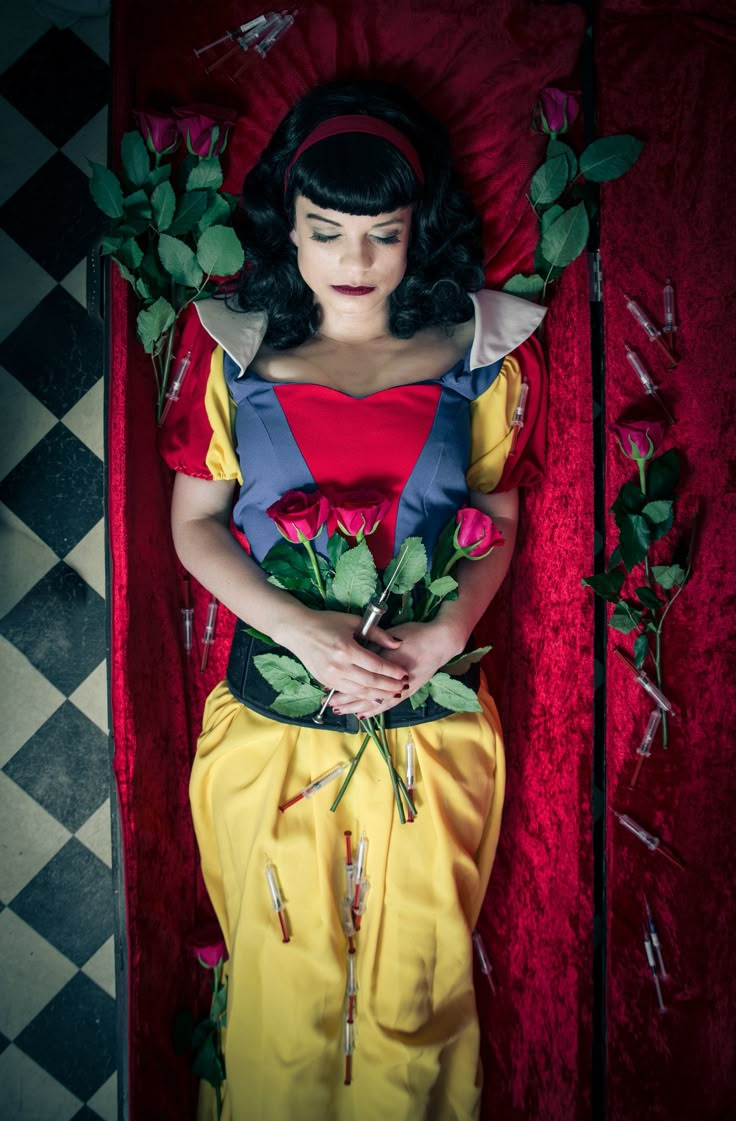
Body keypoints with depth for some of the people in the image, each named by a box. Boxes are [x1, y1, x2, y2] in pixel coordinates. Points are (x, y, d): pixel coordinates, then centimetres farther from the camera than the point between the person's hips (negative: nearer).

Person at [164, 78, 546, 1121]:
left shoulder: (476, 355, 1)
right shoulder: (239, 351, 0)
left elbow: (499, 518, 6)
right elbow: (194, 523, 1)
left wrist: (443, 633, -12)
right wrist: (307, 629, -13)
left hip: (432, 704, 1)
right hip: (271, 702, 0)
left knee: (416, 973, 11)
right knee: (283, 969, 11)